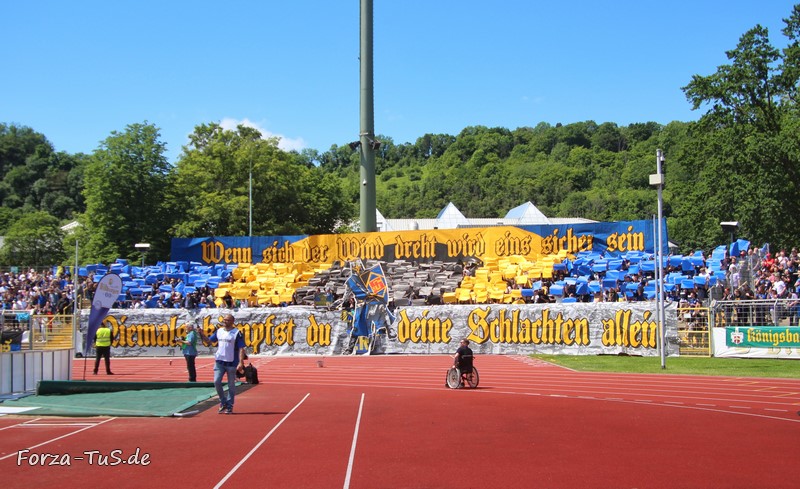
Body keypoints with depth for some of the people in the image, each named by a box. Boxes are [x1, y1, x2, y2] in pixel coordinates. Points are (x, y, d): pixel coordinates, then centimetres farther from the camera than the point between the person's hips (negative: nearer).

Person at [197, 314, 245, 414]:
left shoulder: (237, 333, -5)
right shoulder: (219, 331, 10)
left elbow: (241, 349, -8)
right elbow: (208, 340, 19)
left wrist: (241, 362, -16)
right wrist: (202, 334, 2)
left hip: (231, 363, -4)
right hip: (219, 361, 4)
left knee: (231, 385, 3)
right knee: (216, 382, -4)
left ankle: (229, 406, 13)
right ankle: (223, 402, 15)